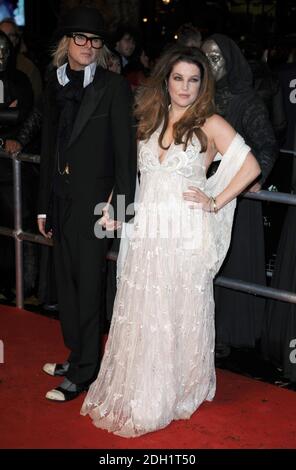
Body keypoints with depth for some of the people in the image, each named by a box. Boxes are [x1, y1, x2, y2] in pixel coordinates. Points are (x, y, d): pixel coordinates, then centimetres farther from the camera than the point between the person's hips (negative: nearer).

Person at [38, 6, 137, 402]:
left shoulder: (114, 87, -8)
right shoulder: (55, 86, 9)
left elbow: (125, 150, -11)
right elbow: (49, 148, 12)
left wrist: (120, 205, -16)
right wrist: (44, 206, 13)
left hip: (94, 197, -6)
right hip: (61, 197, 6)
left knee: (88, 283, 2)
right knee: (67, 280, 15)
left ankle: (84, 371, 14)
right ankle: (77, 355, 31)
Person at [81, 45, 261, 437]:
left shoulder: (210, 124, -4)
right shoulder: (151, 121, 11)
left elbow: (250, 166, -7)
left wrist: (215, 203, -9)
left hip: (186, 237, -4)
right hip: (147, 233, 5)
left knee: (181, 314, 6)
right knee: (142, 313, 9)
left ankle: (175, 392, 23)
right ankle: (137, 391, 24)